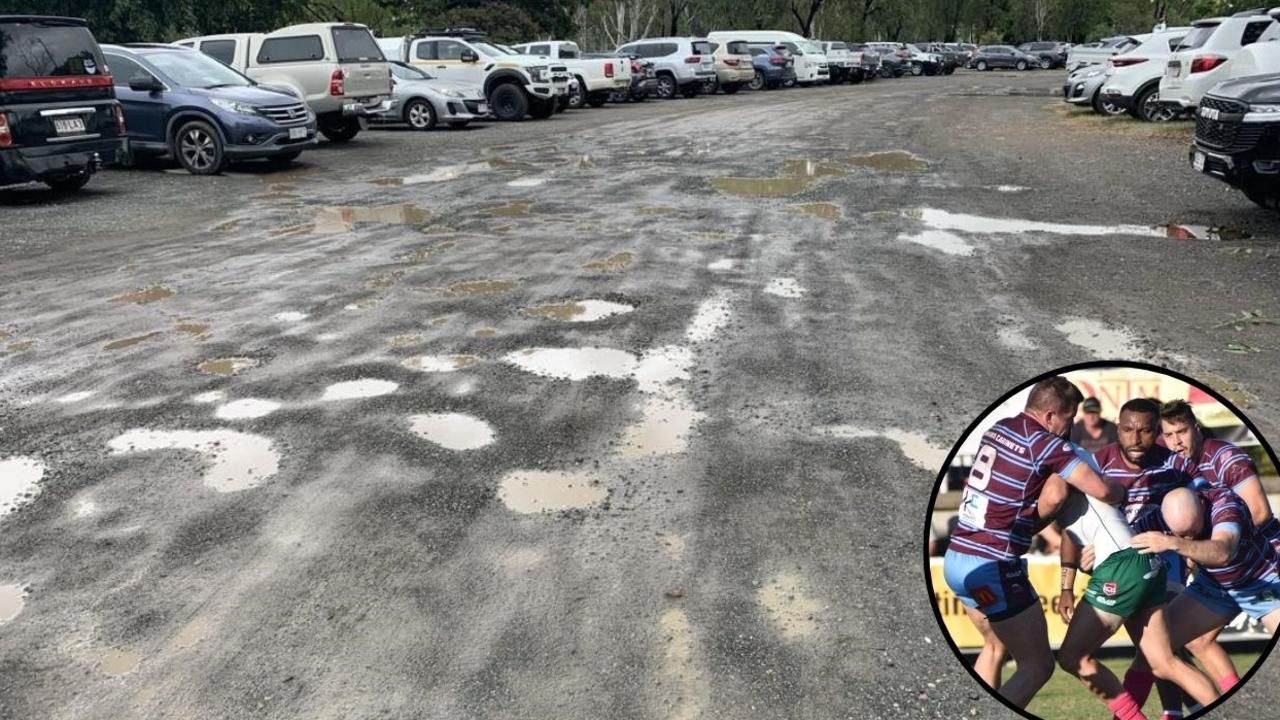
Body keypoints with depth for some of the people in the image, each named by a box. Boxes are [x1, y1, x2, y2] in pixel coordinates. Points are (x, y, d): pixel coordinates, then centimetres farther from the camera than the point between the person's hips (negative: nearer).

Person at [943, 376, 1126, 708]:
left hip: (956, 559, 8)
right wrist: (1123, 492, 9)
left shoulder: (998, 429, 10)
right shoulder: (1045, 444, -11)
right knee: (1038, 665, 5)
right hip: (992, 568, -8)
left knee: (996, 645, 28)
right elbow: (1101, 490, -11)